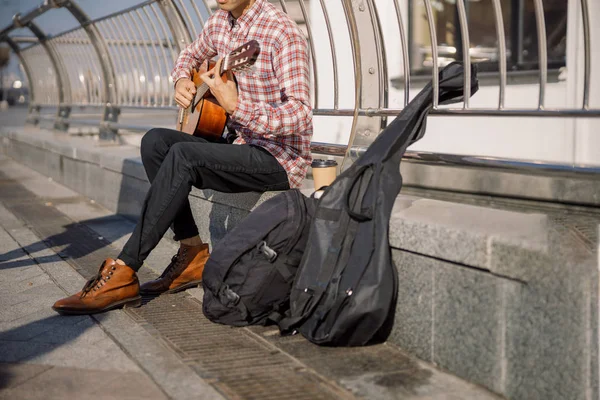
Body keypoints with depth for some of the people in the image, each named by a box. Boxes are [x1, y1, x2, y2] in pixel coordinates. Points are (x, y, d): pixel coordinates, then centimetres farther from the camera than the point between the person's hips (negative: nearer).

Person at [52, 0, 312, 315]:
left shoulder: (282, 33, -17)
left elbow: (301, 115, -27)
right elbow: (190, 55, 29)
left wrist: (236, 106, -38)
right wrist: (182, 81, 6)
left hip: (280, 158, -8)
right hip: (241, 145, 8)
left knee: (182, 155, -26)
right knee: (155, 141, -7)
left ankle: (122, 275, -22)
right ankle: (193, 254, -6)